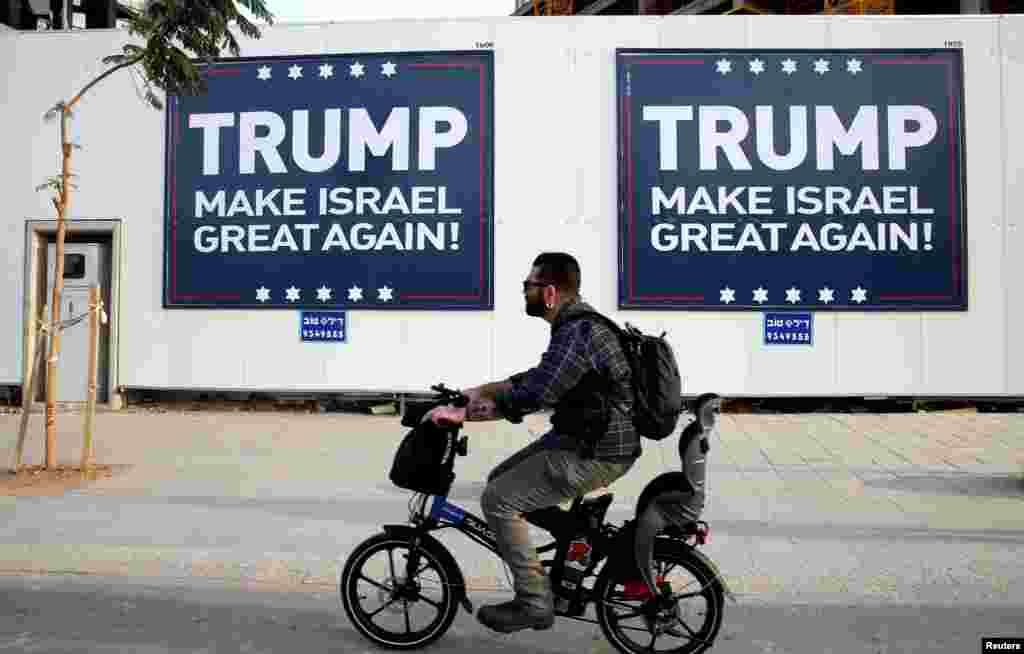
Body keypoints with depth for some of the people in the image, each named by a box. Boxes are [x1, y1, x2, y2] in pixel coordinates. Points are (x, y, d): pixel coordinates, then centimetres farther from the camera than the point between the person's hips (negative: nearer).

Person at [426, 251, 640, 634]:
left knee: (498, 500, -9)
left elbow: (532, 396, -30)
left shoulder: (577, 333, -23)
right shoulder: (576, 325, 10)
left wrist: (462, 413, -22)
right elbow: (536, 380, 19)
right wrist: (479, 391, 16)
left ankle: (535, 603, 3)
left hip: (597, 454, -10)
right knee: (501, 479, 15)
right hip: (579, 437, 10)